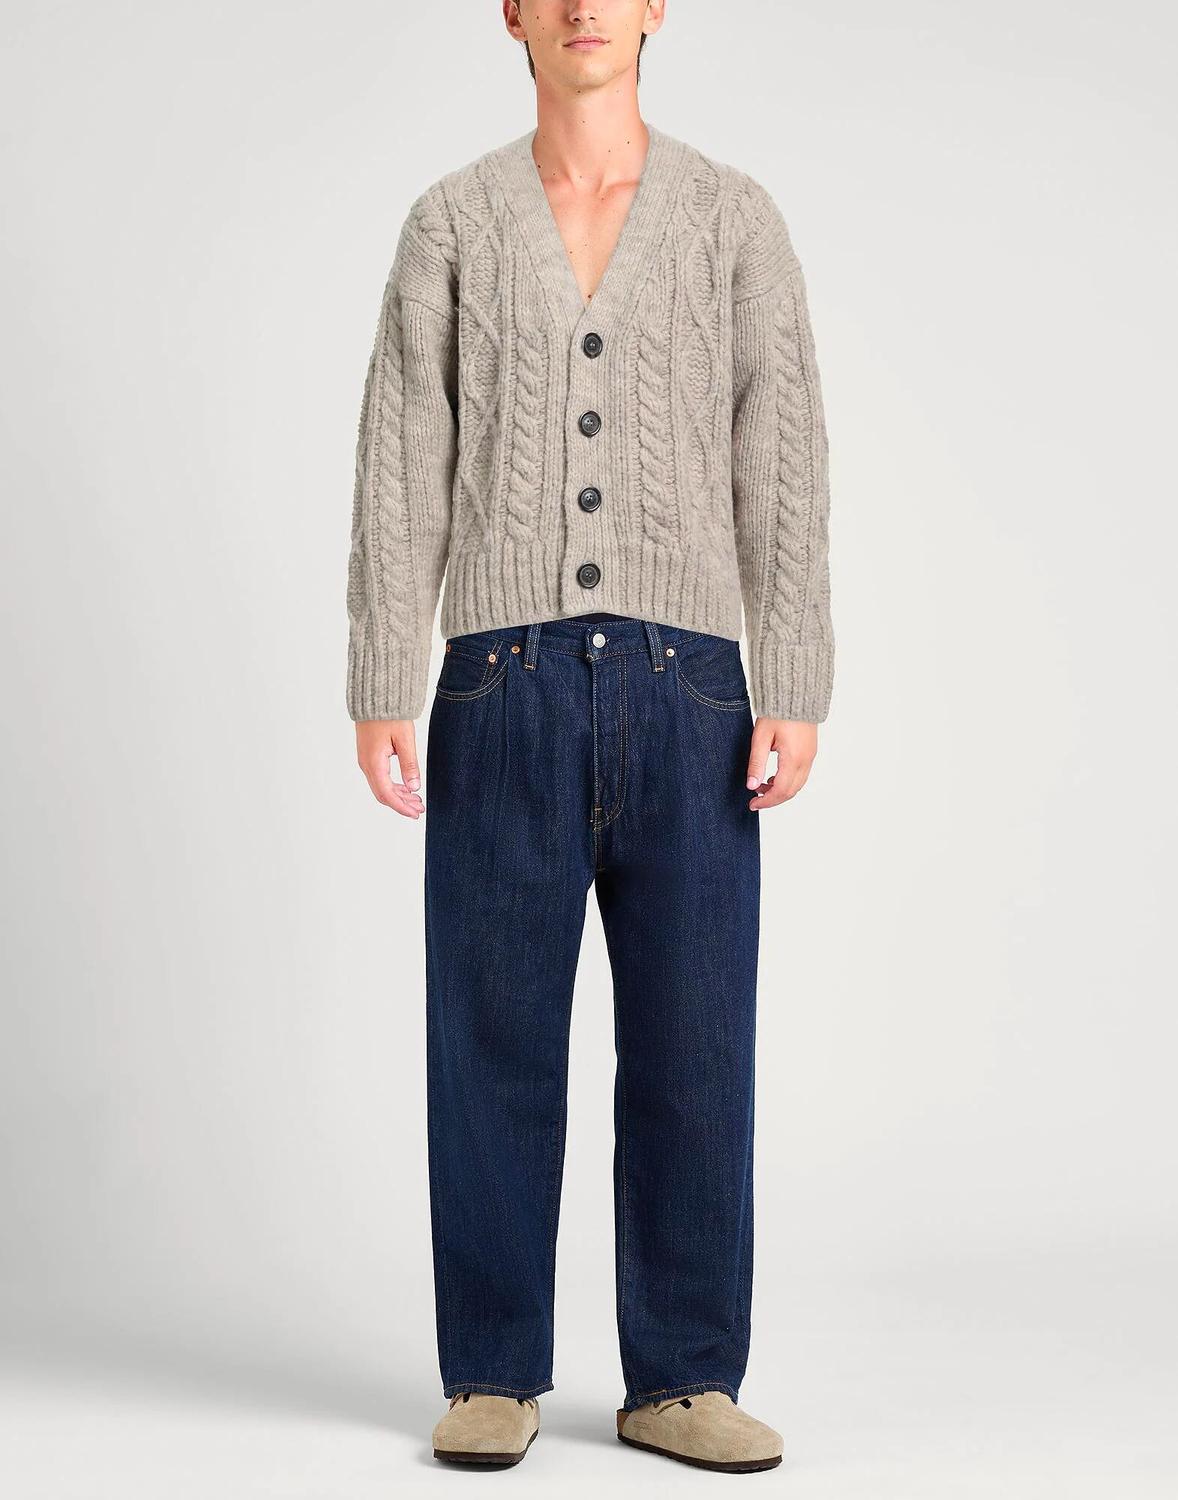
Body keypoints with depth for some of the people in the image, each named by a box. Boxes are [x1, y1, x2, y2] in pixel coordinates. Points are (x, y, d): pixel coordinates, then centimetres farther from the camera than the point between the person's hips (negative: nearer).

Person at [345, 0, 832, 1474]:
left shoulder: (736, 219, 8)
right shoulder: (450, 223, 9)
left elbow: (782, 471, 2)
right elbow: (400, 471, 3)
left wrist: (796, 694, -7)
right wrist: (379, 693, -6)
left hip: (688, 692, 1)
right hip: (504, 690, 0)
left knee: (692, 1047, 2)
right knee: (494, 1046, 2)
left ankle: (681, 1381, 14)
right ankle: (495, 1379, 15)